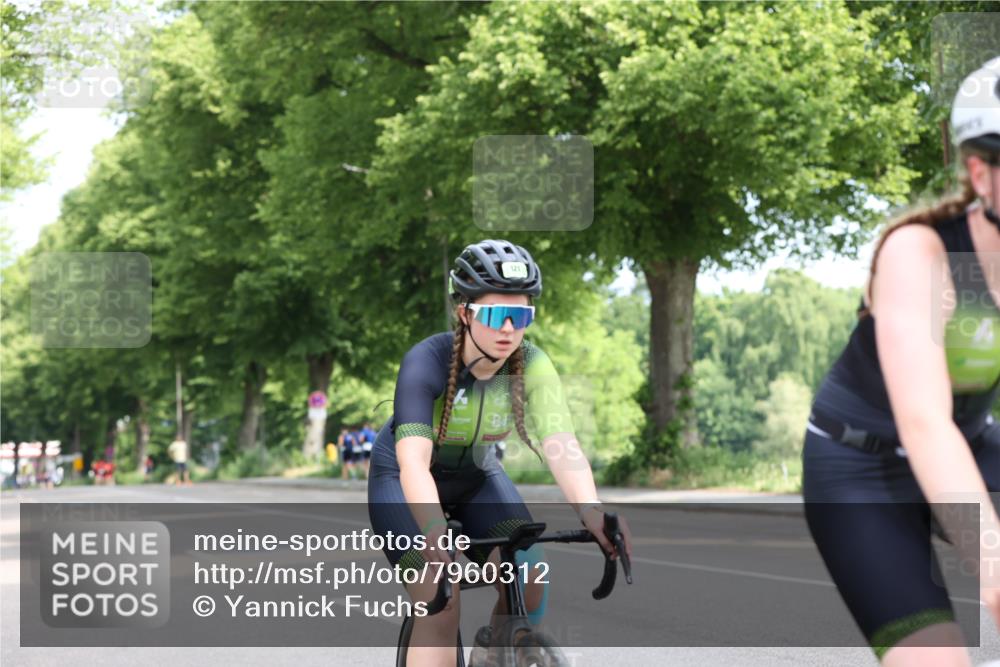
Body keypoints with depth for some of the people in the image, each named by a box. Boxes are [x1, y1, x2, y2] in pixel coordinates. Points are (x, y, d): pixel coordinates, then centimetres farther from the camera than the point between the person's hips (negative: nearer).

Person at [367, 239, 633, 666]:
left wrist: (591, 512, -54)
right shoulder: (427, 362, -32)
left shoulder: (531, 366, -23)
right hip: (404, 479, -4)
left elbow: (560, 444, -36)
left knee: (529, 587, -15)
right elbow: (413, 460, -43)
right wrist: (436, 536, -60)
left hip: (476, 475, 4)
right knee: (441, 604, -22)